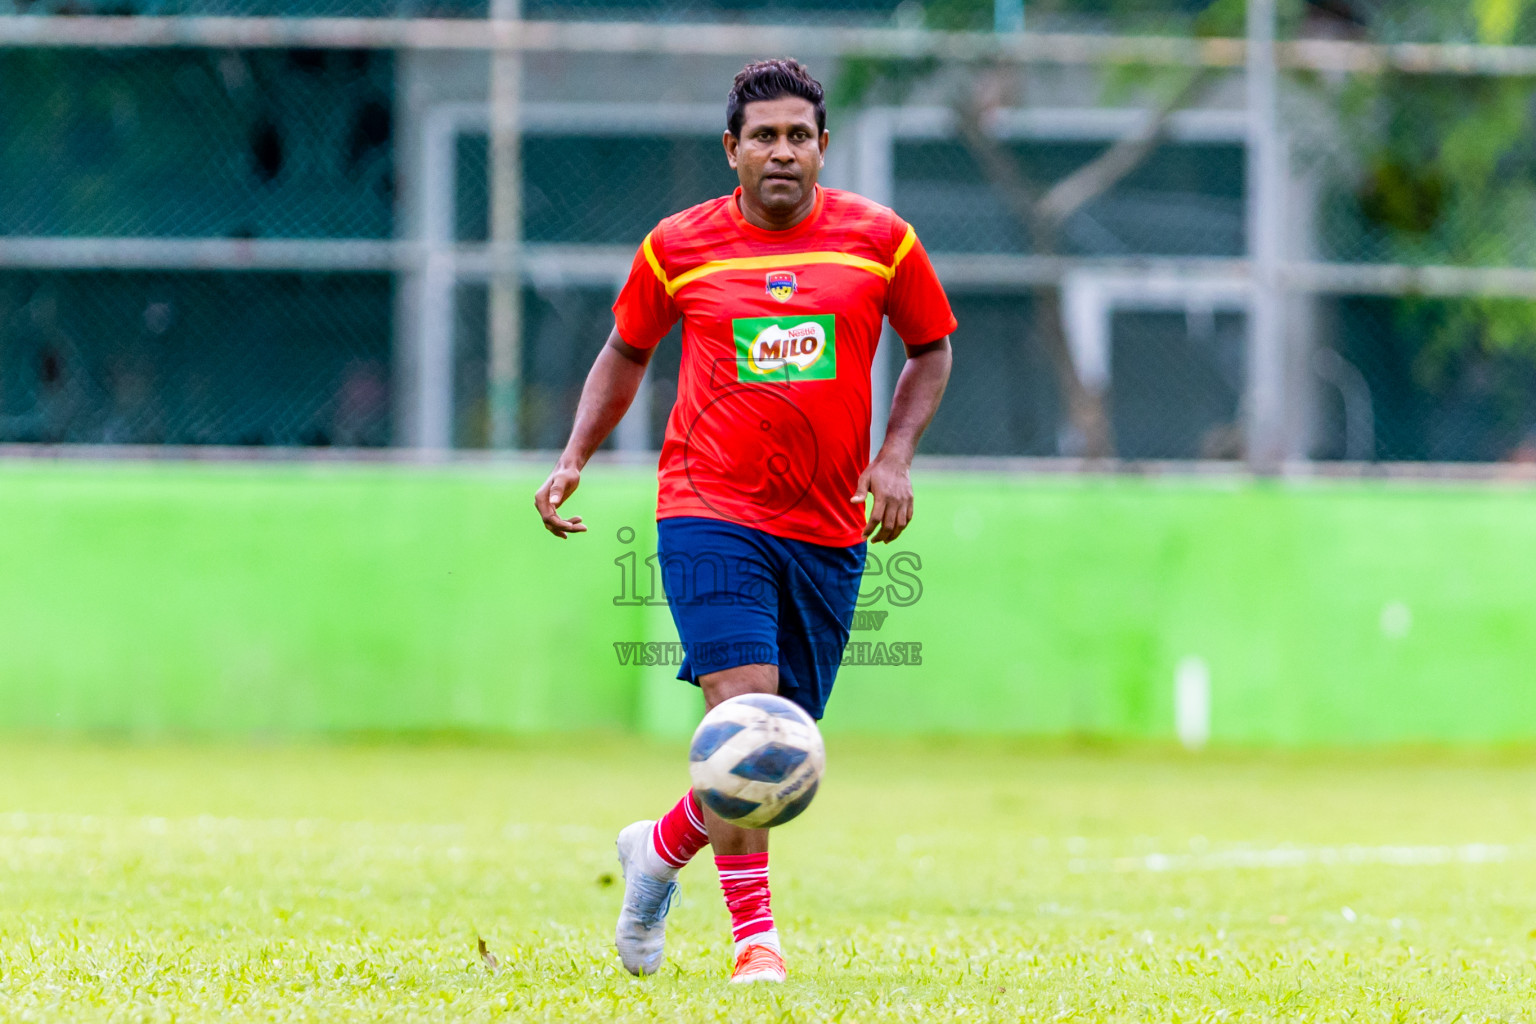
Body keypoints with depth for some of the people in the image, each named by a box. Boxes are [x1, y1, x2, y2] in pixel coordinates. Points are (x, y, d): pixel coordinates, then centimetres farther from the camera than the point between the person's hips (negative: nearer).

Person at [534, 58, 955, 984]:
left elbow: (932, 352, 15)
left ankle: (663, 848, 34)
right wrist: (575, 458, 4)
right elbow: (625, 355, 16)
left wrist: (897, 456, 0)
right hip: (712, 512, -2)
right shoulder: (680, 248, 2)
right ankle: (755, 934, -15)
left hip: (829, 530, 3)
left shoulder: (879, 240, 3)